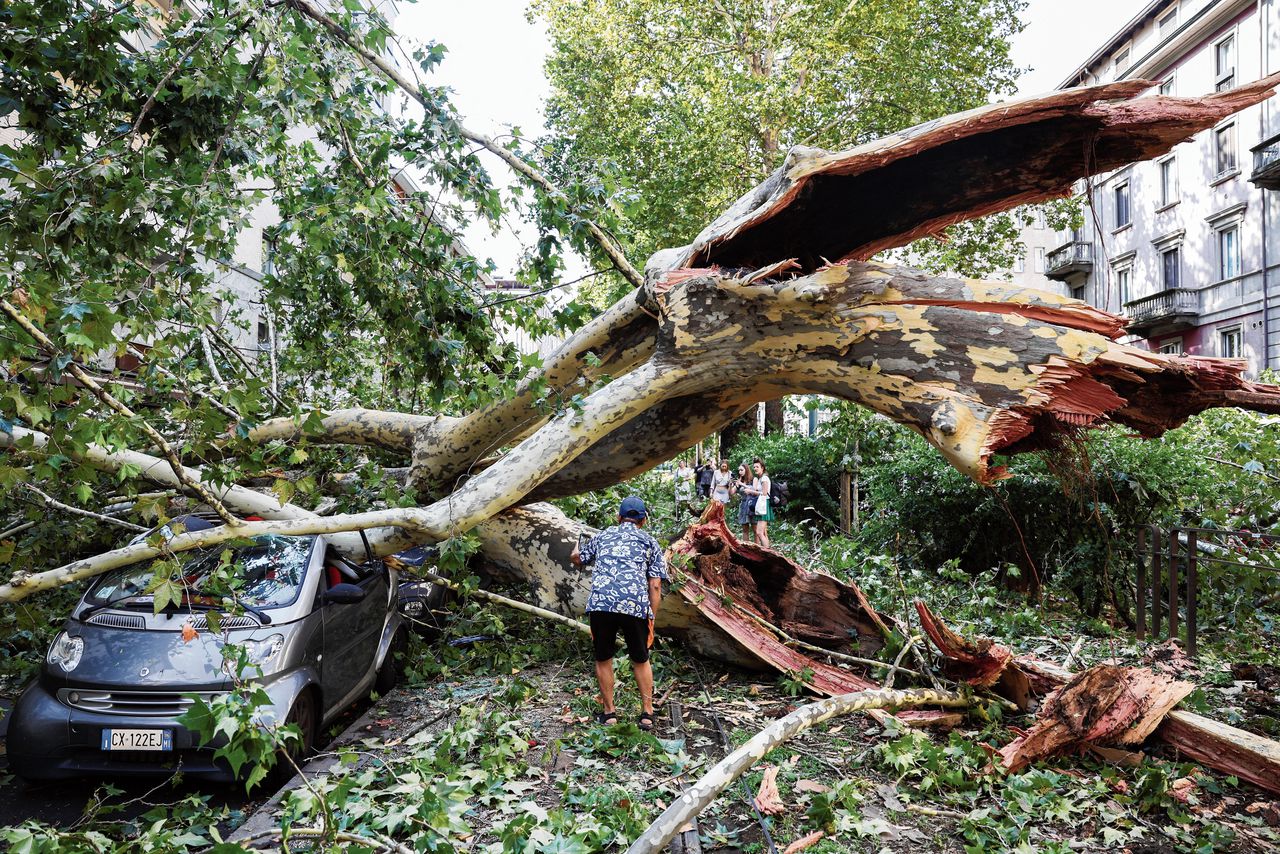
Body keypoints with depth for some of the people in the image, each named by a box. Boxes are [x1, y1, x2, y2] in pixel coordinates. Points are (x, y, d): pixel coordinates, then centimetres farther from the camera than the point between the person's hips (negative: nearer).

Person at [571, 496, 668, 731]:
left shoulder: (602, 536, 23)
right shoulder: (650, 543, 19)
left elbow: (577, 559, 41)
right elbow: (655, 586, 10)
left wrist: (576, 550, 65)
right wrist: (651, 620, 14)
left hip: (600, 604, 0)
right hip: (636, 606, 0)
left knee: (603, 659, 18)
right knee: (641, 660, 19)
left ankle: (609, 712, 25)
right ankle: (647, 714, 22)